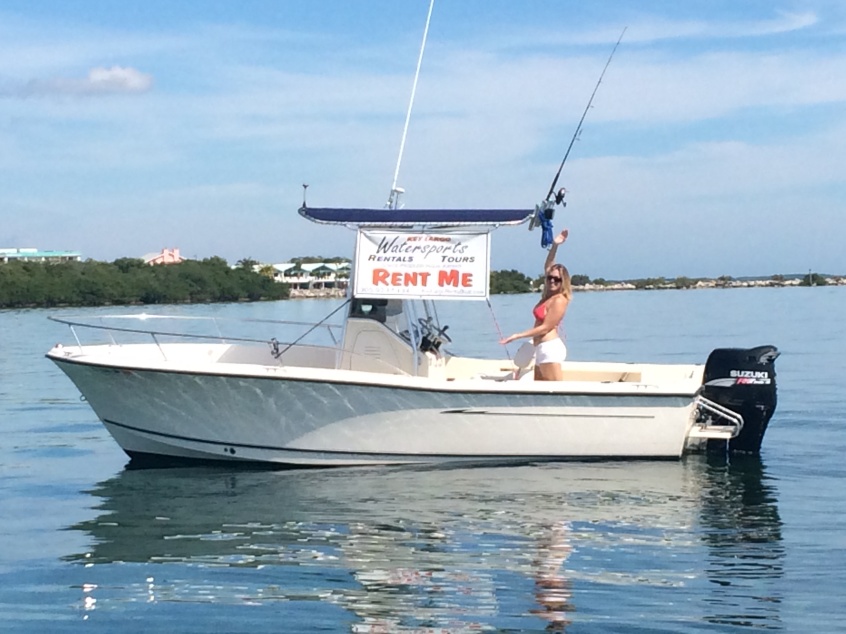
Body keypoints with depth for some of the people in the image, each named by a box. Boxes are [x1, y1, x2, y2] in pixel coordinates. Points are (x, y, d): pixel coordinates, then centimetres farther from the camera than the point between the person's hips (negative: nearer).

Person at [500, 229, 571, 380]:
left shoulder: (559, 300, -12)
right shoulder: (549, 296, 13)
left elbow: (545, 328, -16)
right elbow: (547, 267, 22)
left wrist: (517, 336, -15)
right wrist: (554, 246, 12)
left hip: (550, 348, -10)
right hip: (542, 348, 10)